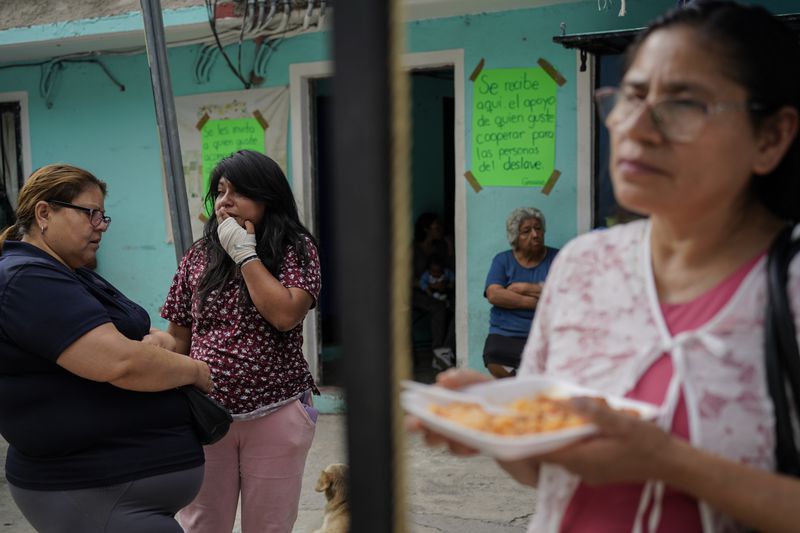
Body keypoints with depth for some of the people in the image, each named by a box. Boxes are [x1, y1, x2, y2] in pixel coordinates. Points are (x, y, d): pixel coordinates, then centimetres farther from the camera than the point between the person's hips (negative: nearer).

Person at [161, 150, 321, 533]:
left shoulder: (296, 249, -3)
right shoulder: (198, 257, 6)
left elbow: (285, 315, -20)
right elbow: (178, 338, 9)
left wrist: (245, 254, -14)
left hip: (275, 415, -2)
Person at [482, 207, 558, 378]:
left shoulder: (556, 258, 10)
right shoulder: (502, 260, 13)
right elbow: (493, 295, -4)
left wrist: (524, 288, -3)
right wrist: (535, 302, -8)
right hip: (505, 335, 1)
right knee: (494, 359, -29)